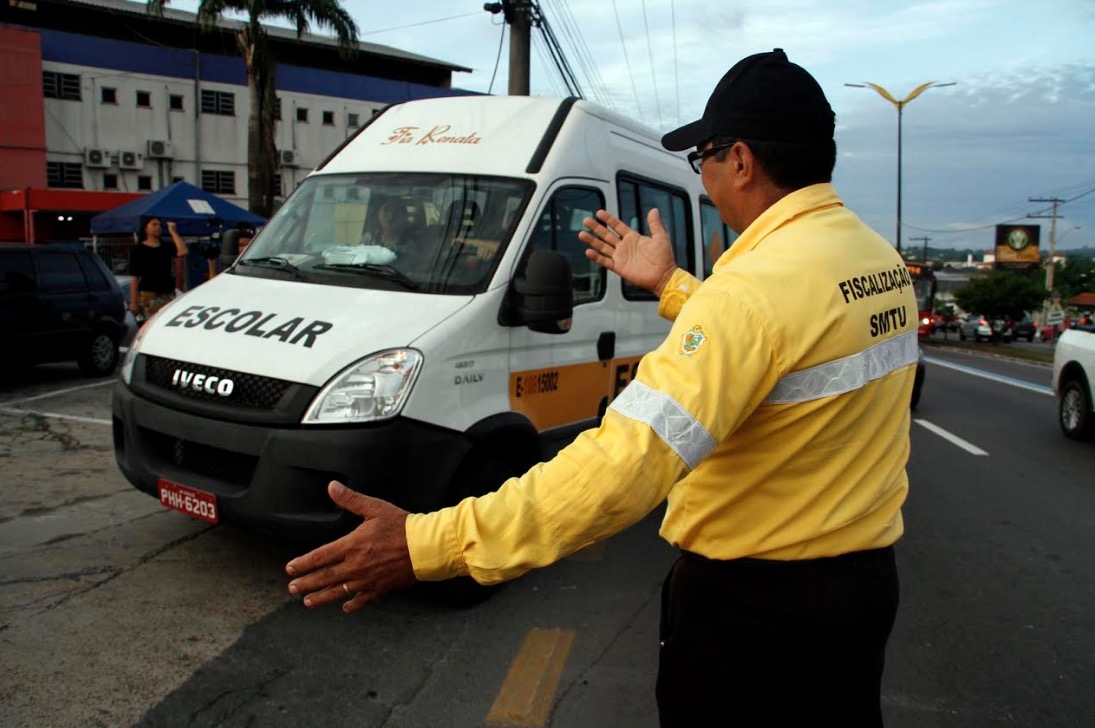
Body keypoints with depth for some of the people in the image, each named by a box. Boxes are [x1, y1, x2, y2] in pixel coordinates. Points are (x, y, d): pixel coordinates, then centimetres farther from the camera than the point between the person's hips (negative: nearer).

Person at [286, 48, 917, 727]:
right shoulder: (882, 260, 3)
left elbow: (629, 462, -36)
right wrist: (670, 286, 20)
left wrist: (428, 544, -35)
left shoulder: (759, 284, -28)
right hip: (869, 581, 9)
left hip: (754, 603, -8)